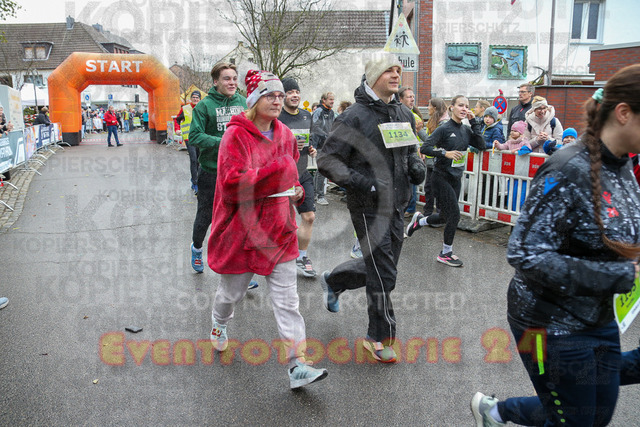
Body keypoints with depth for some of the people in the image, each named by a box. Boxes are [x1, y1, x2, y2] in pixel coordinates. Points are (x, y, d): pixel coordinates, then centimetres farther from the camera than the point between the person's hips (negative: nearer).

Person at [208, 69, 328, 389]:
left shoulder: (285, 135, 7)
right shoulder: (236, 135, -13)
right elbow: (233, 185, -24)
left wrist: (297, 190, 5)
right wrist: (277, 171, -25)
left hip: (279, 230, 4)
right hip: (241, 230, -4)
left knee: (287, 300, 1)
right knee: (232, 291, 18)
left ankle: (297, 366, 5)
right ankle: (219, 325, 52)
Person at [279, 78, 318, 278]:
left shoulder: (307, 115, 10)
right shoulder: (275, 117, -10)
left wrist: (311, 149, 3)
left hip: (302, 175, 5)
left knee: (309, 217, 1)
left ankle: (301, 257, 17)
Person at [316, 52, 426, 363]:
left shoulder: (404, 114, 11)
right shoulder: (354, 117, -12)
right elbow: (327, 161, -13)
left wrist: (416, 166, 3)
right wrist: (361, 182, -22)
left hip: (396, 205, 8)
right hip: (368, 207, -7)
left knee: (381, 266, 18)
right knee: (383, 275, -2)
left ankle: (333, 281, 45)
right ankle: (381, 338, 18)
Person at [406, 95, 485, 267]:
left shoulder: (466, 130, 6)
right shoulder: (444, 129, -13)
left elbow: (481, 146, -5)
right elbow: (424, 148, -19)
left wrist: (474, 123, -6)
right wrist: (445, 152, -29)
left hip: (456, 179, 7)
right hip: (442, 177, -7)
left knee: (445, 216, 15)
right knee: (454, 215, -7)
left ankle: (419, 220, 43)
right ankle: (446, 254, 11)